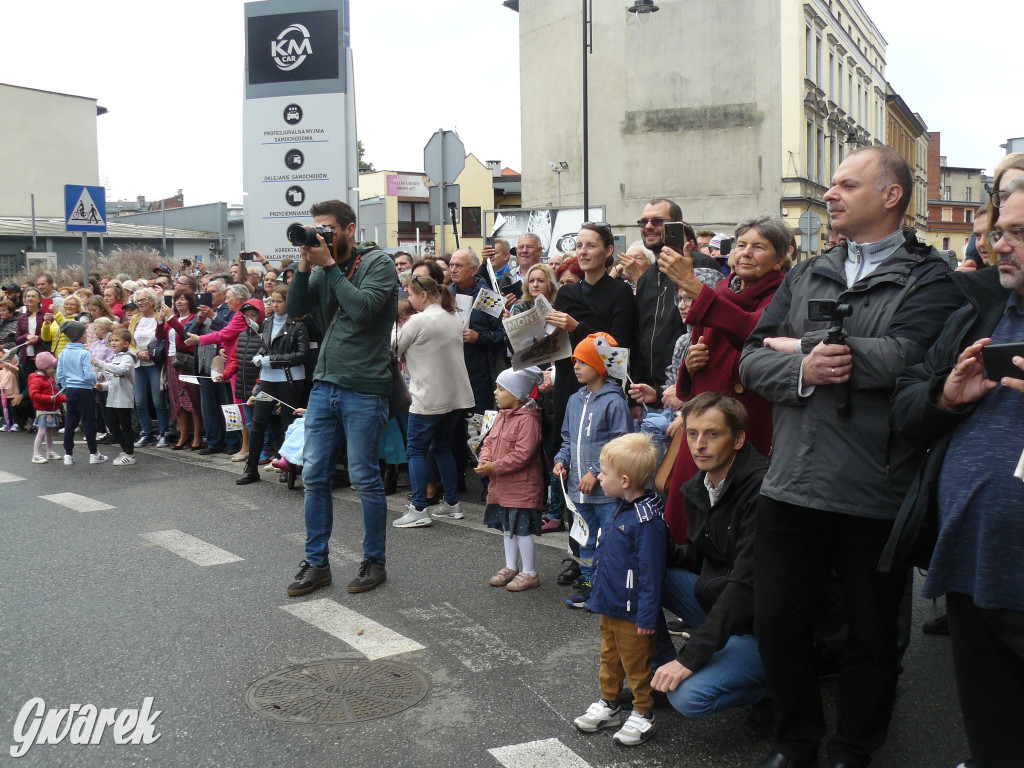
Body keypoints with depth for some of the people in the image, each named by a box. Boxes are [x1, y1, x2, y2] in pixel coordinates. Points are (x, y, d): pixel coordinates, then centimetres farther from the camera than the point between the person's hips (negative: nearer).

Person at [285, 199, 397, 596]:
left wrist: (329, 265, -13)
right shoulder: (323, 268, 13)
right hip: (324, 385, 6)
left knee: (365, 478, 2)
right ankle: (316, 563, 19)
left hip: (363, 389, -6)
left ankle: (374, 561, 18)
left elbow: (362, 308, -20)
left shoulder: (379, 263, -5)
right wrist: (305, 265, -4)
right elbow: (295, 309, 7)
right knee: (314, 476, 7)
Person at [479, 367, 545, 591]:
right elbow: (489, 441, 15)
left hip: (521, 487, -9)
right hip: (501, 486, 9)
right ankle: (511, 567, 32)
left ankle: (530, 573, 11)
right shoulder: (501, 416, 10)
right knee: (507, 528, 19)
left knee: (521, 530, -1)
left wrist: (494, 467, -22)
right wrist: (485, 460, -6)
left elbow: (522, 454, -25)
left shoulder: (528, 419, -20)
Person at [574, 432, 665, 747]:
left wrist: (647, 616, -21)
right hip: (610, 605, 9)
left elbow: (650, 570, -24)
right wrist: (601, 593, 21)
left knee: (636, 664, 8)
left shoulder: (646, 520, -27)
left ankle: (643, 714, 25)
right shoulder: (620, 508, 2)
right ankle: (609, 704, 38)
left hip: (632, 613, -9)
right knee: (609, 657, 22)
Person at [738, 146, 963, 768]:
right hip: (792, 484, 4)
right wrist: (801, 370, -17)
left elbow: (901, 358, -20)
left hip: (877, 496, -4)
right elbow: (753, 361, 5)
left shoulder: (928, 277, -2)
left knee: (874, 635, 13)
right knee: (778, 623, 12)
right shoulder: (806, 276, 13)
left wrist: (802, 345, -9)